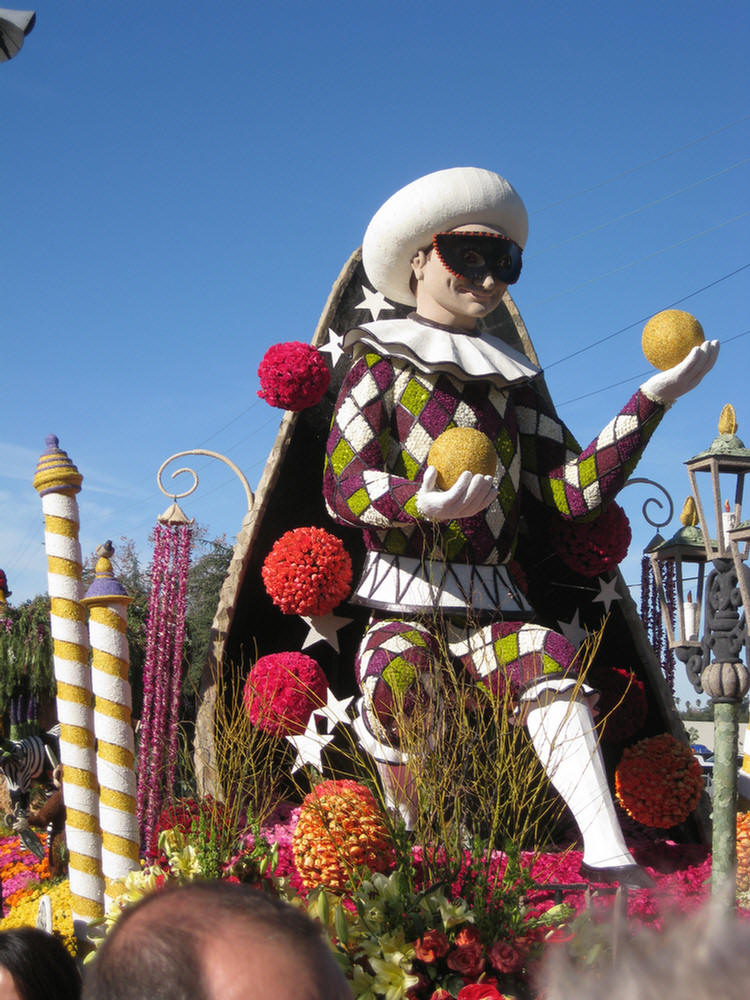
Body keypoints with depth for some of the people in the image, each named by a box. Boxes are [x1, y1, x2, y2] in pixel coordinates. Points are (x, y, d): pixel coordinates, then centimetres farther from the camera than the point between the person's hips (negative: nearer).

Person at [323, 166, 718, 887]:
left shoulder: (515, 384, 21)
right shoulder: (383, 365, 9)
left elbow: (575, 490, 11)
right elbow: (342, 487, -4)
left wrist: (652, 400, 4)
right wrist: (421, 502, -27)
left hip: (491, 600, 2)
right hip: (401, 596, -2)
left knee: (548, 663, -30)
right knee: (396, 684, -35)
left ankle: (607, 857, -41)